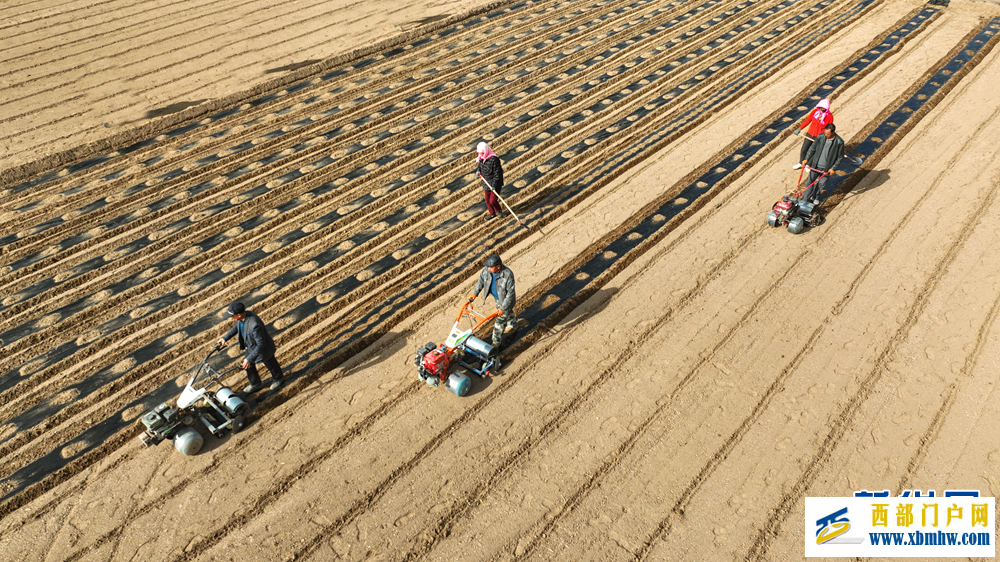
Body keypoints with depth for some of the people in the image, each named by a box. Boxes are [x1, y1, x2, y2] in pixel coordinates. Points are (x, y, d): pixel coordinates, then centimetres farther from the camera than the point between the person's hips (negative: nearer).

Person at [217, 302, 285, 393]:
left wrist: (249, 359, -34)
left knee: (271, 365, 22)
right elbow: (236, 327, 7)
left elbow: (261, 345, -37)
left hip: (263, 349, -8)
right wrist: (225, 338, 4)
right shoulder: (241, 317, -19)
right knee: (248, 366, 24)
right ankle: (256, 384, 50)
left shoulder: (254, 325, -45)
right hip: (251, 348, 8)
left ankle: (278, 379, 53)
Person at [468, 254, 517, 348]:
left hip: (506, 300, -7)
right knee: (508, 313, 33)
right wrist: (475, 293, -3)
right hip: (497, 298, 7)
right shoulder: (487, 270, -21)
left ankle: (496, 342, 19)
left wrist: (503, 308, -33)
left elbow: (510, 293, -33)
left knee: (500, 321, 1)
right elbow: (481, 280, 0)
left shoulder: (508, 275, -39)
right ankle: (513, 325, 63)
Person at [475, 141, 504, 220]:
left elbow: (497, 174, -23)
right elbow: (479, 166, 14)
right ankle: (492, 213, 39)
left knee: (492, 201, -2)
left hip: (495, 184, -7)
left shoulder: (494, 159, -26)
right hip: (486, 183, 7)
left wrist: (494, 185, -23)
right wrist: (478, 171, -10)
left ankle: (499, 210, 30)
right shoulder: (481, 158, -3)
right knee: (487, 199, 17)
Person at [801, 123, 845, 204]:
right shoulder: (820, 137, -11)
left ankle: (815, 197, 33)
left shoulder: (839, 142, -16)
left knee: (821, 183, 12)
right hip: (815, 165, 2)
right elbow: (812, 149, 2)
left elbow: (840, 157, -7)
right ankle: (805, 198, 23)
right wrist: (806, 159, -6)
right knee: (810, 181, 10)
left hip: (827, 168, -2)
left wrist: (833, 168, -10)